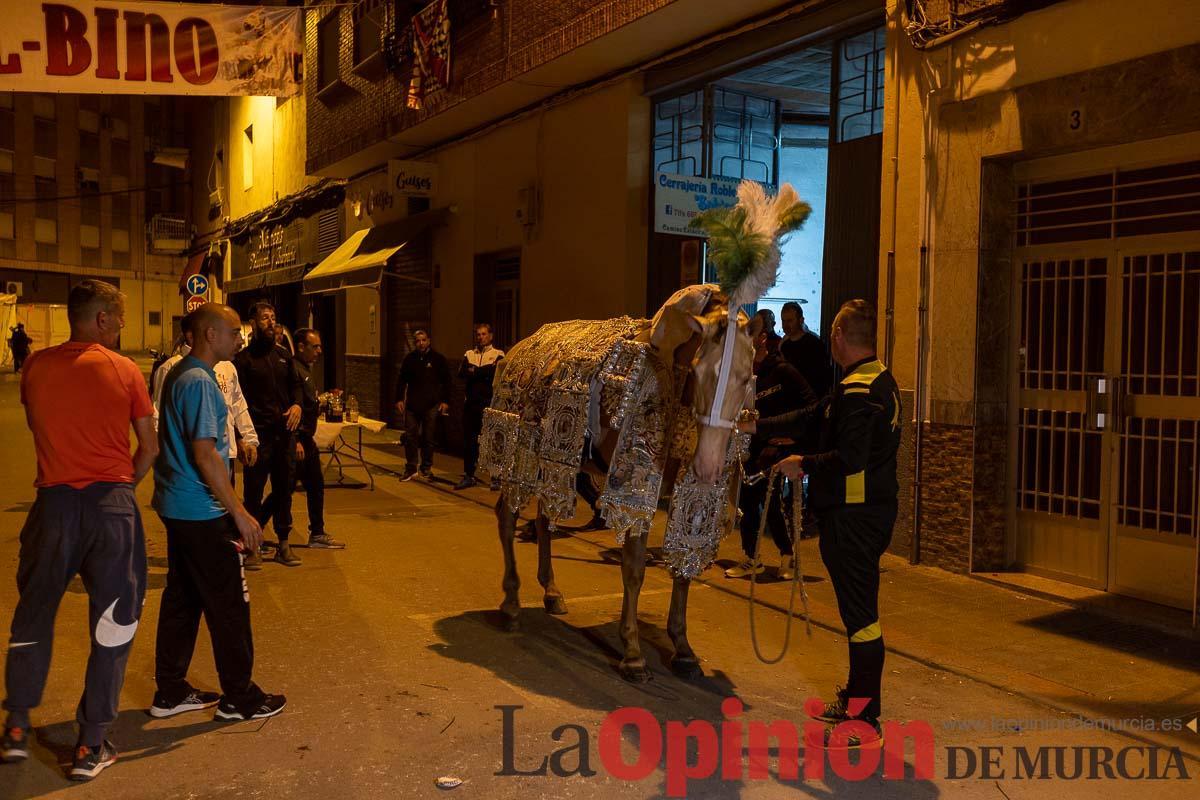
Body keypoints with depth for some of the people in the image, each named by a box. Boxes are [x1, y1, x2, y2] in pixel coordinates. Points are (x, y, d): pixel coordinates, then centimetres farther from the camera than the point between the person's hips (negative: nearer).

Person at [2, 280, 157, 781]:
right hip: (111, 502, -2)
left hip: (54, 502, 3)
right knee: (112, 625, 8)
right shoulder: (124, 370, -6)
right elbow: (149, 448, -2)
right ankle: (91, 746, 14)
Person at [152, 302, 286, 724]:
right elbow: (205, 455, -23)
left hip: (178, 507, 10)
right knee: (229, 605, 1)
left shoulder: (178, 374, 12)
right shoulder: (199, 382, -19)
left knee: (181, 599, 16)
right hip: (202, 513, -10)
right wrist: (240, 513, -19)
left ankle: (170, 691, 25)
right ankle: (239, 697, 12)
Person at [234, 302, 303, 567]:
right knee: (253, 490, 1)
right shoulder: (243, 358, -3)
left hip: (285, 431, 5)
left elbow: (295, 384, 20)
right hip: (258, 434, -5)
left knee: (284, 488, 11)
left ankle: (283, 543, 22)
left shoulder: (283, 355, 14)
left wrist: (296, 404, -3)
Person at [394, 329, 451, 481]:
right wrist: (399, 399, 4)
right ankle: (410, 469, 9)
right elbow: (401, 380, 11)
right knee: (410, 437, 2)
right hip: (412, 404, 2)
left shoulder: (438, 359, 1)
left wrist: (445, 401, -3)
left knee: (428, 438, 4)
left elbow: (446, 381, 3)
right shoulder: (409, 358, 7)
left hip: (431, 405, -2)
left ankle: (426, 468, 16)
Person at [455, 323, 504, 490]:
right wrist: (484, 373, -14)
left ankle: (496, 477, 3)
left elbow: (497, 373, -15)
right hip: (471, 403, 4)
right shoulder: (468, 354, 15)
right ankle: (469, 476, 18)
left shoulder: (498, 354, 5)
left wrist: (474, 372, -8)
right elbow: (461, 373, -1)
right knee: (468, 440, 8)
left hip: (490, 403, -4)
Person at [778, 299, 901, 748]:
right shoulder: (883, 381, 12)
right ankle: (856, 697, 33)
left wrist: (805, 465, -14)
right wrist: (814, 462, 19)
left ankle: (865, 719, 5)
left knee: (859, 614, -4)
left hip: (852, 516, -10)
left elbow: (850, 458, -28)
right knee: (861, 608, 19)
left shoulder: (855, 391, -19)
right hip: (877, 507, 10)